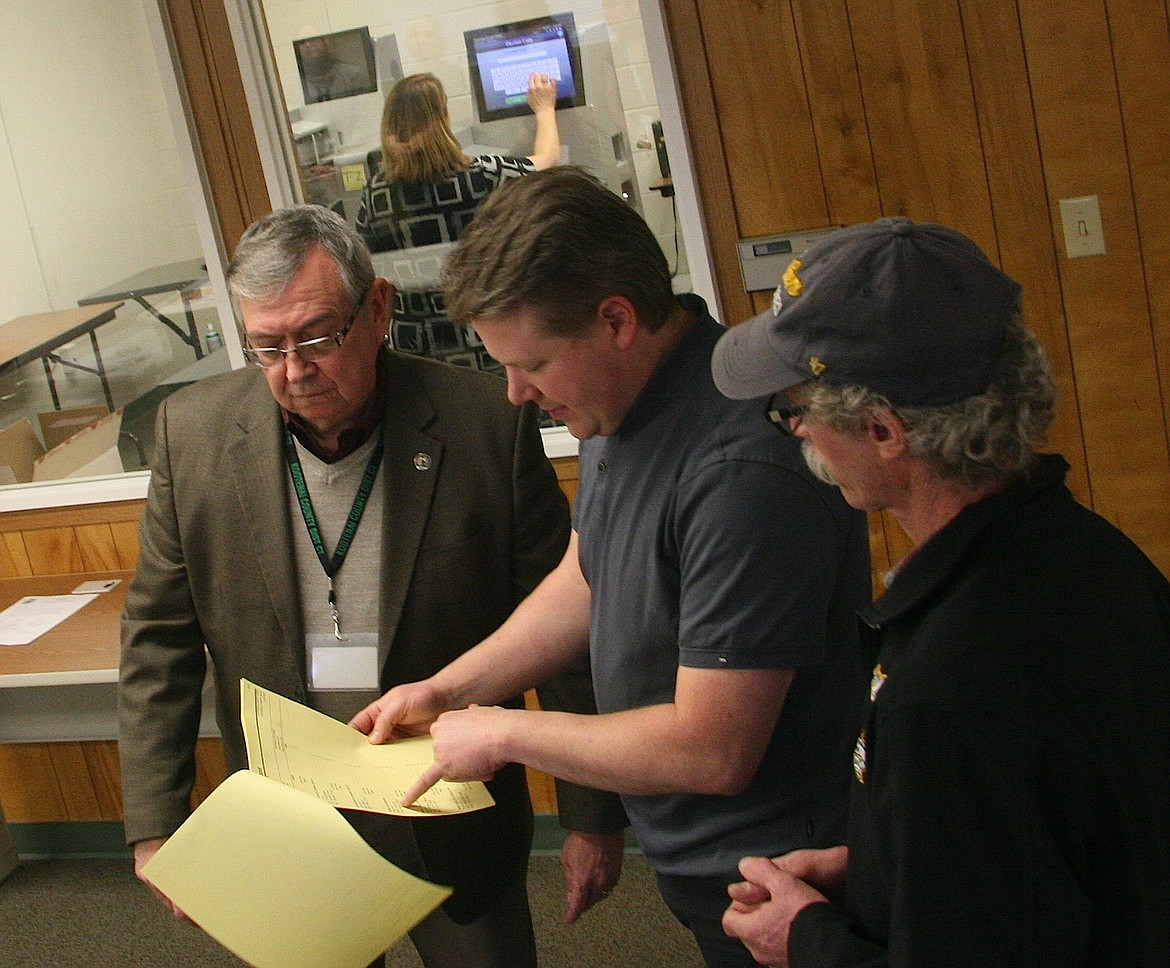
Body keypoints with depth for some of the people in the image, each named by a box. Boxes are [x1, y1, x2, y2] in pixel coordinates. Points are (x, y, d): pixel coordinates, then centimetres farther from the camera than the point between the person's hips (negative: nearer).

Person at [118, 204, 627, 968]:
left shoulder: (486, 424, -15)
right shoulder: (195, 433, -8)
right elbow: (161, 638, 0)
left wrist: (593, 815, -3)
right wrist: (155, 828, -4)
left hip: (457, 831, -2)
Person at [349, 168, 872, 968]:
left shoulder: (746, 466, -32)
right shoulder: (622, 396, -3)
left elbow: (711, 750, -29)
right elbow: (588, 579, 13)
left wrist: (503, 734, -17)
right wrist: (447, 691, 5)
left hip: (760, 884, -8)